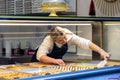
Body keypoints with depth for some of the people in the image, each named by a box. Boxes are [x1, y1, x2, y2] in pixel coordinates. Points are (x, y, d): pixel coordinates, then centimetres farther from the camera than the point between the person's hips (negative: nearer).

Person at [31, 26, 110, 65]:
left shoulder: (70, 36, -28)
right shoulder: (48, 40, -37)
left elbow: (86, 43, -33)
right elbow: (40, 56, -44)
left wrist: (101, 51, -46)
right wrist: (54, 60, -59)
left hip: (57, 59, 4)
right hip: (41, 61, -3)